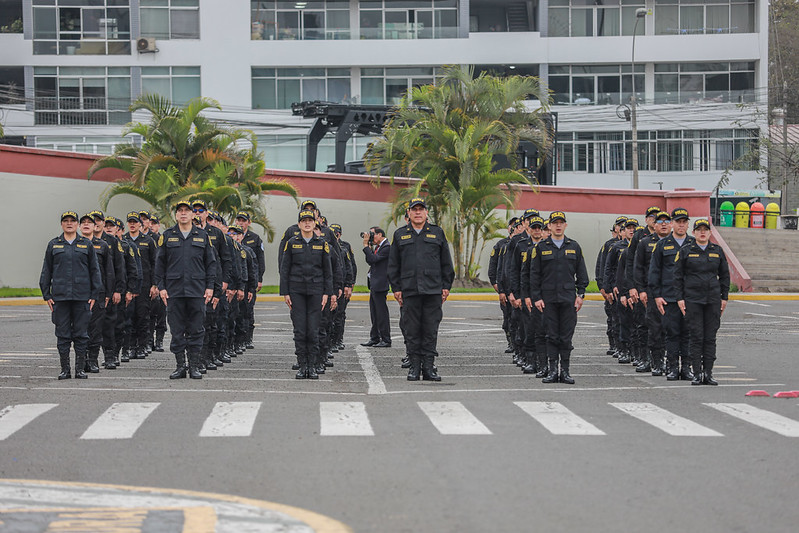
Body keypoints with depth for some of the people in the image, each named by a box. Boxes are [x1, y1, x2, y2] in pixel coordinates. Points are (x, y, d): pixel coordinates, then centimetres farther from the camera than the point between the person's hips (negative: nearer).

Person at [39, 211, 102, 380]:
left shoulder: (86, 244, 7)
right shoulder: (53, 245, 9)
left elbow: (95, 271, 8)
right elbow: (46, 271, 11)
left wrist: (94, 295, 1)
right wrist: (46, 295, 3)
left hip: (82, 296, -1)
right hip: (60, 296, 1)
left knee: (81, 334, 0)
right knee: (63, 334, 2)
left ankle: (80, 369, 6)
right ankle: (65, 369, 7)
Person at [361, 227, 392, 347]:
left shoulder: (387, 247, -14)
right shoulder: (378, 247, 15)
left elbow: (373, 259, -22)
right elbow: (370, 261, 13)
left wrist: (366, 245, -16)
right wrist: (369, 246, 7)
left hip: (380, 284, -10)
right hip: (374, 284, 10)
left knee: (381, 312, -6)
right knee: (374, 313, 14)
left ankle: (386, 340, -3)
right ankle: (374, 338, 21)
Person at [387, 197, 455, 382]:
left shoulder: (437, 233, 10)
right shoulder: (400, 235, 10)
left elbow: (446, 263, 11)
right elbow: (393, 265, 11)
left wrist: (446, 287, 5)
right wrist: (396, 288, 3)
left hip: (433, 290, 0)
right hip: (409, 290, 0)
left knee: (431, 330, -1)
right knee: (412, 330, 1)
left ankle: (428, 366, 4)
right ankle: (415, 366, 8)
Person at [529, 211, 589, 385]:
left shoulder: (574, 247, 9)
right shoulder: (541, 247, 5)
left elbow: (581, 273, 11)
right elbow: (534, 274, 4)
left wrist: (580, 294, 2)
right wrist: (536, 297, -3)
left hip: (569, 298, 1)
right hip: (548, 298, -1)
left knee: (566, 336, 1)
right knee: (551, 335, 1)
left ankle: (565, 371, 6)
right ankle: (553, 371, 5)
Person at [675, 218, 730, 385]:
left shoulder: (717, 251, 9)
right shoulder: (685, 251, 2)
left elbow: (725, 275, 13)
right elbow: (678, 276, 3)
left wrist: (724, 297, 8)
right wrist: (679, 298, -4)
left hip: (713, 300, 2)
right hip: (692, 299, -2)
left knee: (710, 337, 2)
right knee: (696, 337, -4)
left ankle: (708, 373, 6)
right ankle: (697, 373, 0)